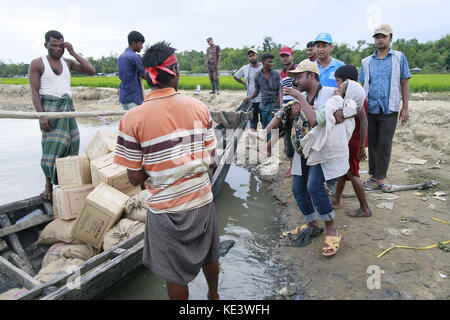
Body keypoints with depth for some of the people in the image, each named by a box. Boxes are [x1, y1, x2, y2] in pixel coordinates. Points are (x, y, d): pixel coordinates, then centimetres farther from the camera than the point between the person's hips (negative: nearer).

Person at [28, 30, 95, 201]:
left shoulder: (68, 63, 13)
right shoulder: (37, 64, 1)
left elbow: (91, 71, 3)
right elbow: (34, 92, -5)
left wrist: (73, 53, -1)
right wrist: (41, 115, -16)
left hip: (68, 106, 5)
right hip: (49, 107, -4)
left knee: (71, 144, 1)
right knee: (51, 146, -8)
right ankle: (49, 185, 1)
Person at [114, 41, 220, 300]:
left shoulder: (132, 119, -14)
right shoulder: (200, 107, -7)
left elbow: (135, 178, -10)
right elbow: (212, 160, -4)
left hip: (166, 208, -3)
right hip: (202, 200, 3)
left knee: (176, 276, 18)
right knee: (209, 255, 29)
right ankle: (214, 294, 56)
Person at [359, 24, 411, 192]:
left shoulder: (399, 58, 5)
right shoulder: (366, 62, 11)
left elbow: (405, 84, 4)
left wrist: (405, 108, -2)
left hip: (389, 110, -2)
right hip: (370, 109, 3)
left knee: (384, 145, -3)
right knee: (372, 143, 8)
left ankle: (379, 179, 4)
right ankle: (374, 175, 19)